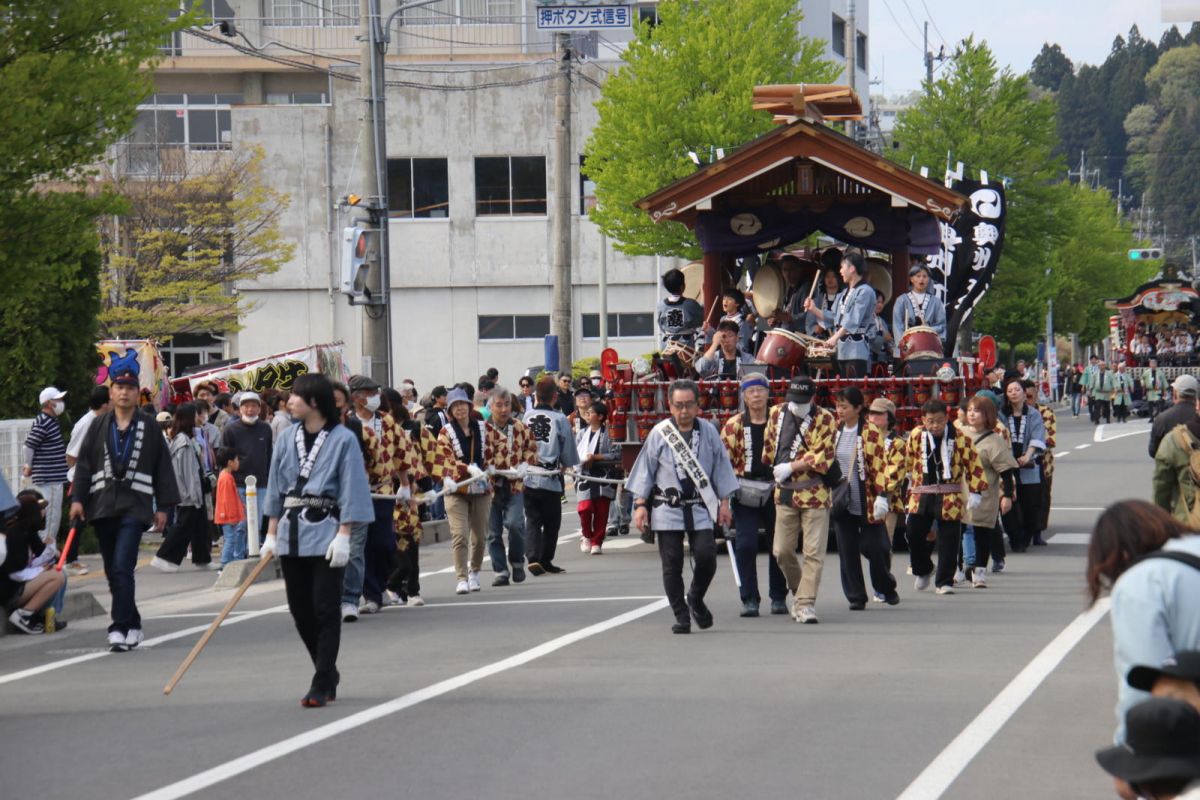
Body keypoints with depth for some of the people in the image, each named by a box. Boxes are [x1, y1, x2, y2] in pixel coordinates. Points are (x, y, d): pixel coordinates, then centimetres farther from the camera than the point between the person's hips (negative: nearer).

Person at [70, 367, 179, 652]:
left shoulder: (149, 428, 5)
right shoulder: (98, 427, 10)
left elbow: (163, 468, 8)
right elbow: (84, 464, 10)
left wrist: (162, 506, 5)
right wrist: (77, 498, -1)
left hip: (135, 507, -3)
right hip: (102, 506, 4)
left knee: (122, 568, -16)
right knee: (113, 572, 8)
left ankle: (120, 628, -17)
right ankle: (132, 625, 20)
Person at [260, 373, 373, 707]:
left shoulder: (343, 439, -5)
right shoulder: (288, 438, 9)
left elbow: (350, 491, -7)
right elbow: (276, 486, 14)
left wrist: (343, 536, -13)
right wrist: (271, 534, 11)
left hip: (325, 533, -6)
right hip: (291, 532, 6)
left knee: (325, 610, -5)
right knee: (299, 608, 8)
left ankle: (321, 685, -2)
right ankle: (328, 672, 23)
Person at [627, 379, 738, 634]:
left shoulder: (709, 432, 4)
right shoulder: (659, 434, 1)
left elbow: (721, 467, 10)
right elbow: (645, 470, 5)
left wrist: (724, 503, 8)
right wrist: (640, 505, 0)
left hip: (700, 508, 1)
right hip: (667, 508, -1)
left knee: (706, 556, -12)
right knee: (671, 564, -2)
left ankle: (696, 599, 16)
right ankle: (681, 616, 8)